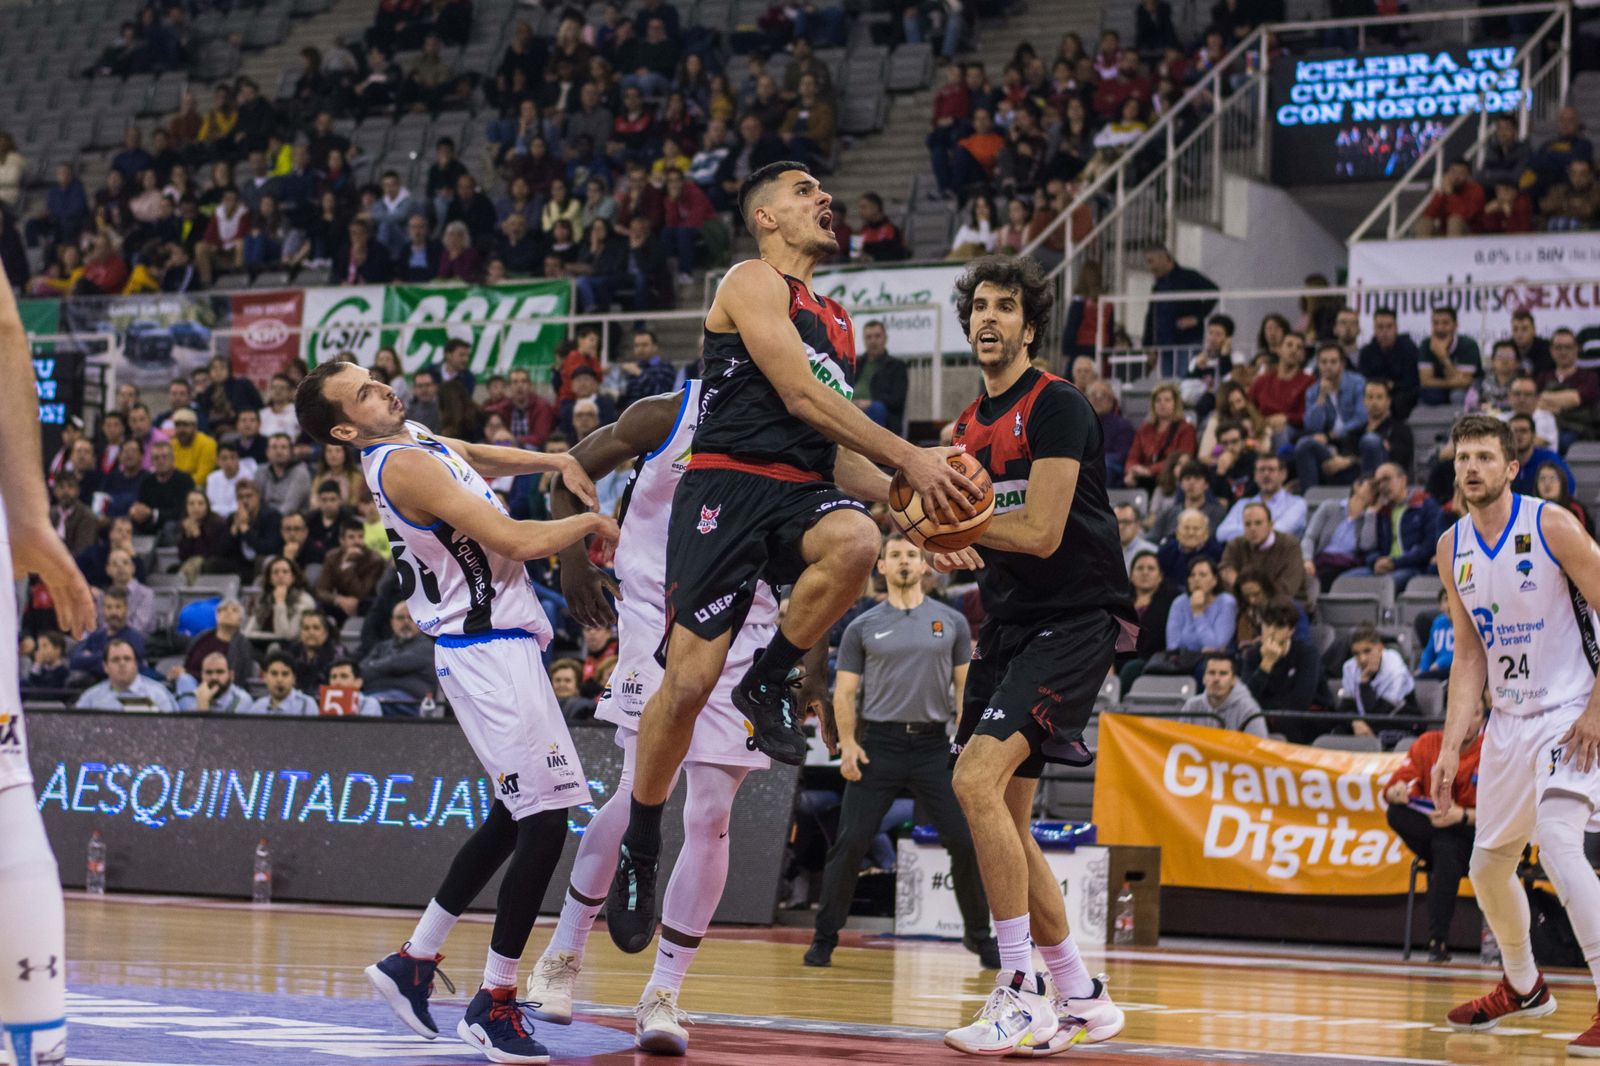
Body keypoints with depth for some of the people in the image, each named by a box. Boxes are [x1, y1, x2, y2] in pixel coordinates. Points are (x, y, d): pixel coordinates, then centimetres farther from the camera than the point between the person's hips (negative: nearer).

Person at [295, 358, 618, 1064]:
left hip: (499, 643, 10)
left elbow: (483, 458, 27)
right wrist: (591, 522, -4)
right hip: (490, 653, -10)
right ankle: (494, 1006, -7)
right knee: (545, 820, -11)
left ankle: (414, 961, 24)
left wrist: (557, 463, 7)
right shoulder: (406, 465, -19)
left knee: (513, 816, 18)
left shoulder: (415, 441, 10)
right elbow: (517, 542, -22)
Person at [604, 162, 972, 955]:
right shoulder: (753, 283, 0)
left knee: (855, 541, -32)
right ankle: (638, 848, 8)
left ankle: (768, 685, -9)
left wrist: (910, 504, 13)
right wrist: (909, 459, -17)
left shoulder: (833, 318, 24)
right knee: (690, 679, -10)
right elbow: (801, 396, -13)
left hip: (799, 493, 6)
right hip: (729, 483, -6)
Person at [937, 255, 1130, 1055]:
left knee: (976, 778, -23)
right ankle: (1081, 999, 19)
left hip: (1074, 621, -9)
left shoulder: (1057, 407, -11)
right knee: (1000, 820, 8)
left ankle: (1023, 995, -19)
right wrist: (950, 549, 1)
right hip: (1008, 628, 9)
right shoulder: (969, 427, 15)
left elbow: (1041, 532, -19)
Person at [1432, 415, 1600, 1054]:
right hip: (1508, 720, 7)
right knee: (1488, 865, 15)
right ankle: (1523, 987, 40)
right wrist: (1450, 749, 2)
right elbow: (1470, 655, 9)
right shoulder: (1452, 550, 4)